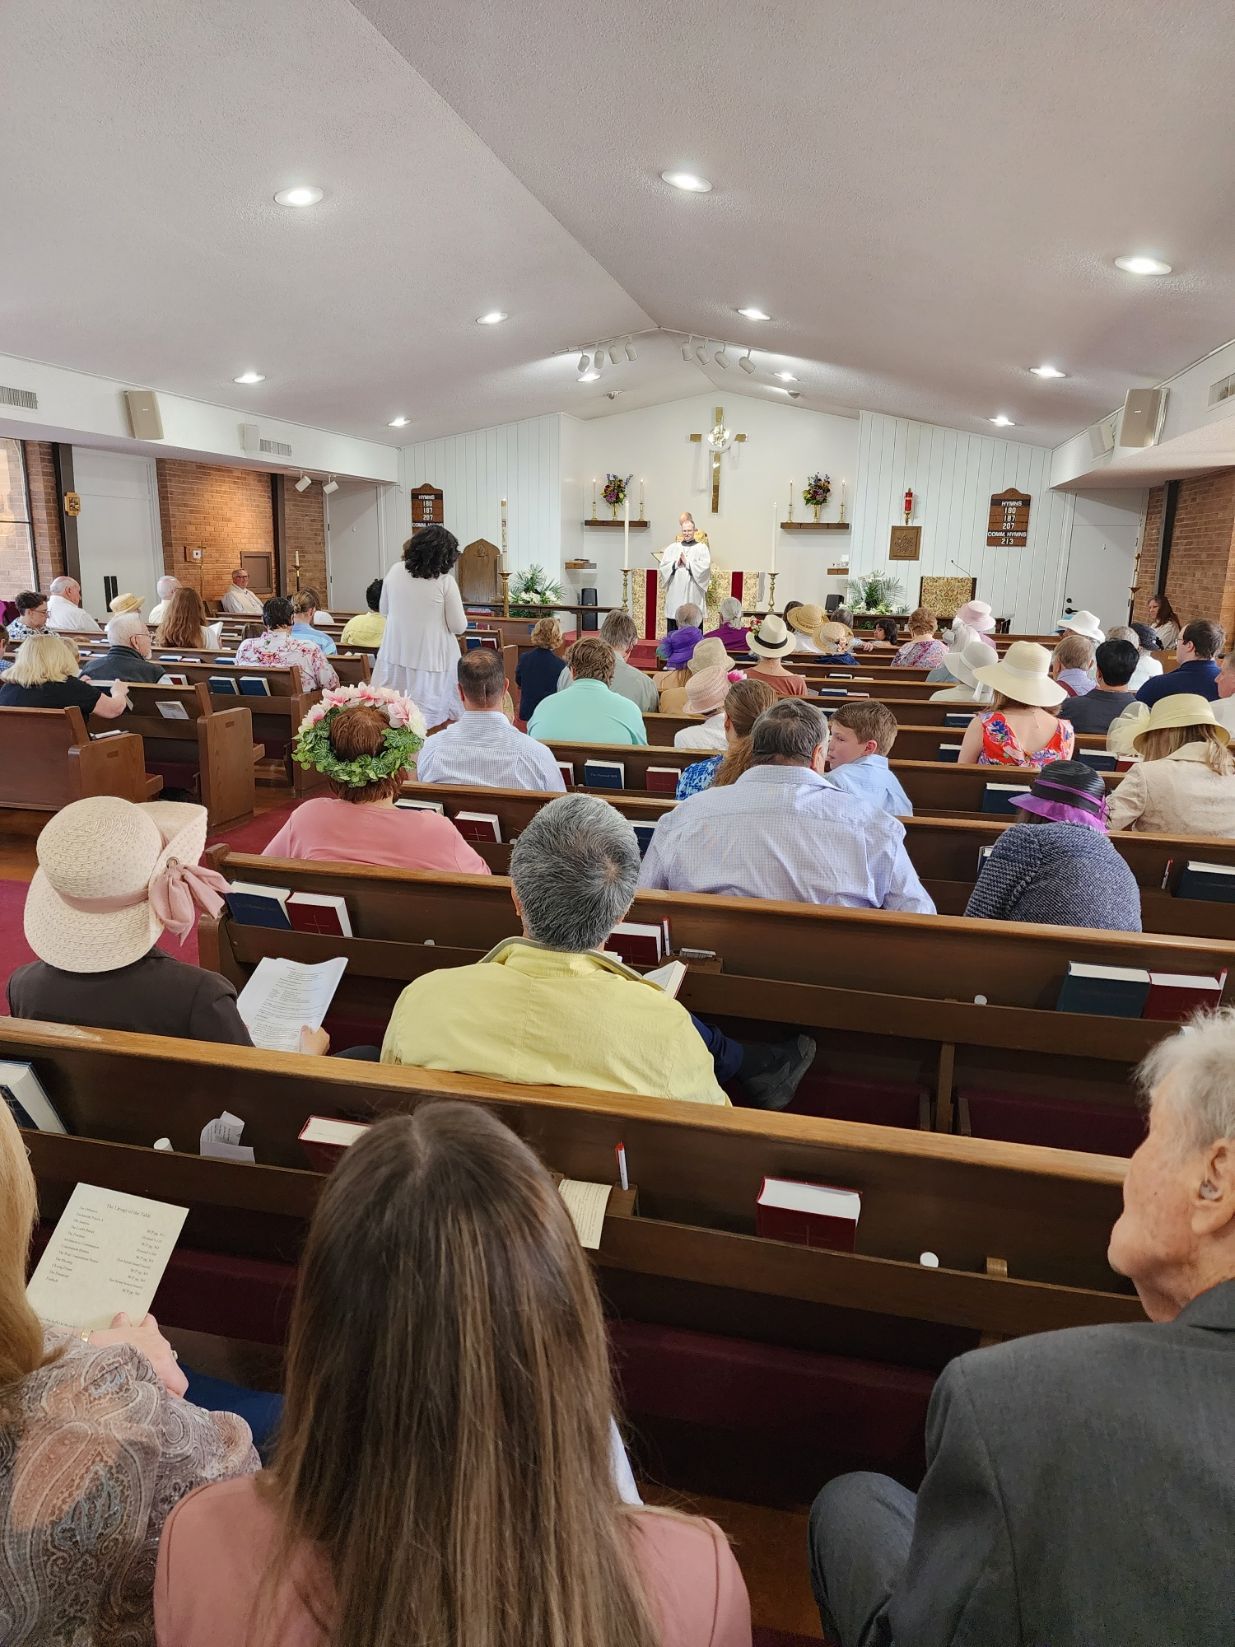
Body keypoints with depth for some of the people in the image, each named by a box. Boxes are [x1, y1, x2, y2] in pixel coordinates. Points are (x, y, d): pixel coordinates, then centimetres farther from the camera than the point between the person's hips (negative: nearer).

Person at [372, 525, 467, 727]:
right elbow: (458, 627, -8)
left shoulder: (395, 571, 0)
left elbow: (384, 611, 12)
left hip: (395, 657, 5)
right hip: (432, 660, -4)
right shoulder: (445, 581, -13)